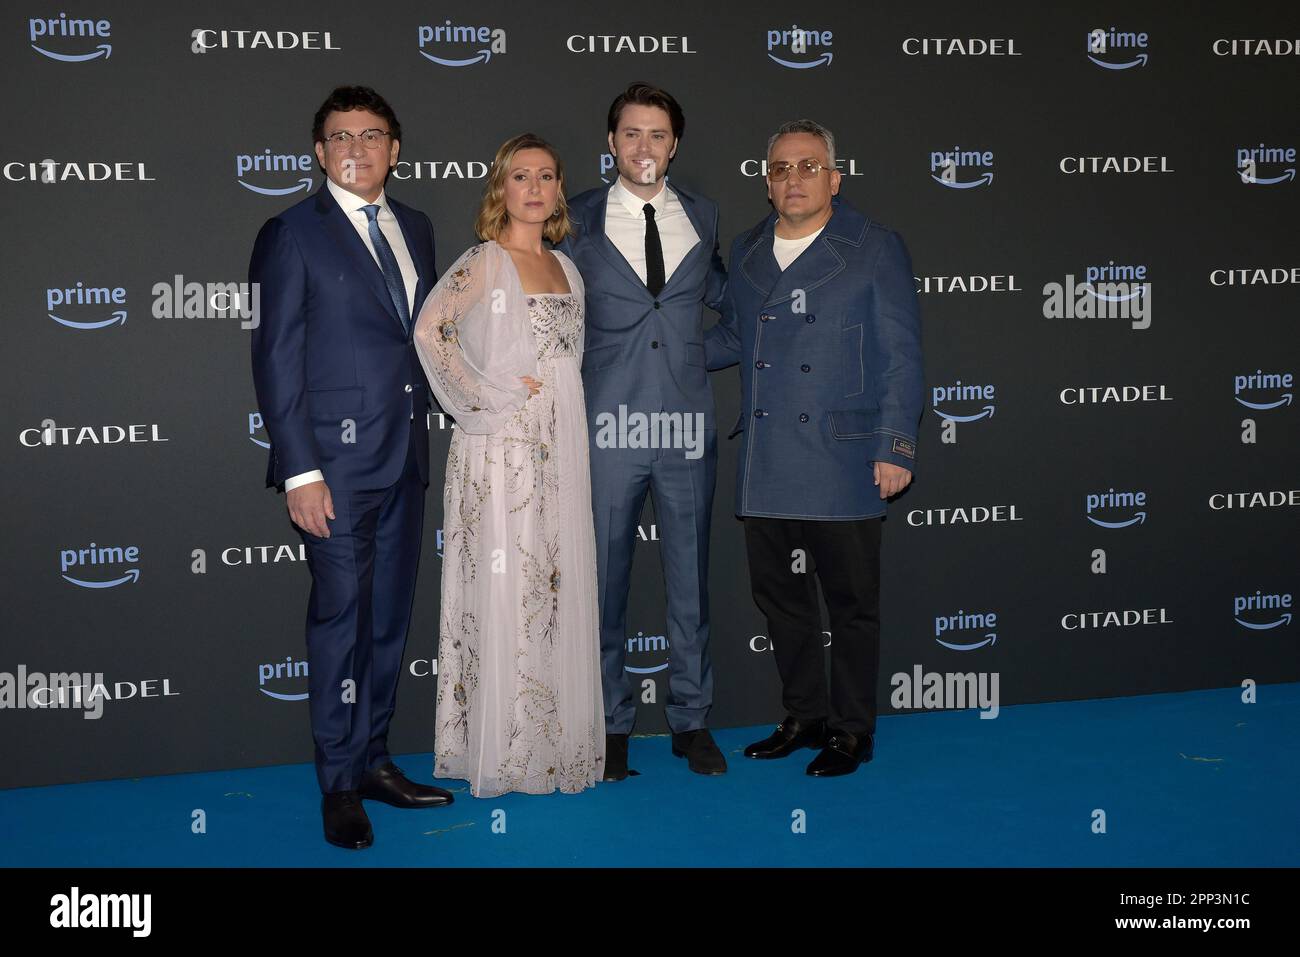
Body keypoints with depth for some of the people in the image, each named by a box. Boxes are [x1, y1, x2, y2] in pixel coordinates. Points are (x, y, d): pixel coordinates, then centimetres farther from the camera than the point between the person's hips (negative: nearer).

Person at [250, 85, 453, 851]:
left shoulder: (416, 228, 14)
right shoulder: (293, 235, -4)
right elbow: (276, 358, -8)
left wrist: (424, 427, 8)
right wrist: (299, 471, -14)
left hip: (406, 453, 6)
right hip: (337, 457, -6)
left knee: (390, 616, 12)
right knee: (341, 617, -1)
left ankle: (374, 759, 26)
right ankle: (340, 783, 13)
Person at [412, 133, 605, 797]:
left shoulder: (565, 267, 15)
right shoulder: (484, 262, -7)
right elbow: (430, 328, -22)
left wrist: (570, 425, 12)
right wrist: (481, 400, -17)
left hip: (561, 447, 7)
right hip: (503, 447, -7)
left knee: (556, 586, 10)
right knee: (505, 588, -2)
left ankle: (554, 737, 23)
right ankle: (503, 749, 9)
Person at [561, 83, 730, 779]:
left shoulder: (701, 217, 10)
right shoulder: (578, 221, 4)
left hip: (687, 425, 2)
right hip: (609, 426, -2)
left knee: (690, 574, 9)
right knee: (606, 575, 6)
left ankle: (691, 720, 22)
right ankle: (612, 723, 20)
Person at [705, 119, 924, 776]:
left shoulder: (875, 249, 0)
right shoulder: (745, 252, 14)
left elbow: (899, 357, -3)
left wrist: (896, 448, -9)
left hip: (842, 462, -5)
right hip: (764, 465, 5)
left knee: (850, 600, 4)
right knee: (778, 593, 12)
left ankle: (852, 729, 20)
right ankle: (805, 716, 30)